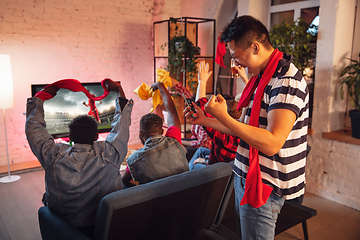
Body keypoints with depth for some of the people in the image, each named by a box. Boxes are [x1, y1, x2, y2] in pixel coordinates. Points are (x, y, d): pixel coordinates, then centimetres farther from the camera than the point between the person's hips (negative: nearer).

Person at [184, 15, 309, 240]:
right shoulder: (264, 76, 11)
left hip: (265, 187, -10)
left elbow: (272, 143, -30)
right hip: (248, 177, 10)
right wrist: (206, 120, 9)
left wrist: (224, 117, -27)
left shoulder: (287, 81, -21)